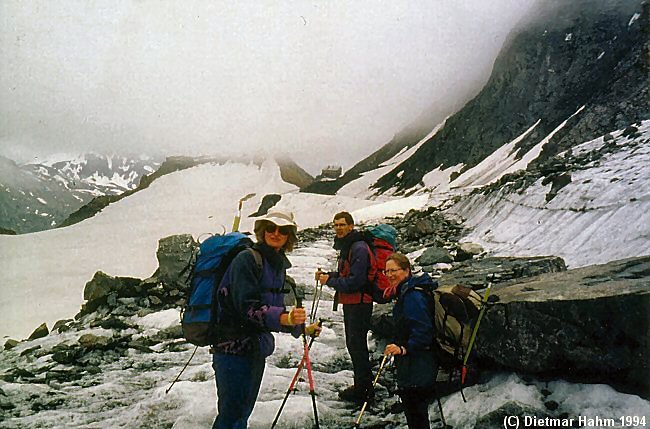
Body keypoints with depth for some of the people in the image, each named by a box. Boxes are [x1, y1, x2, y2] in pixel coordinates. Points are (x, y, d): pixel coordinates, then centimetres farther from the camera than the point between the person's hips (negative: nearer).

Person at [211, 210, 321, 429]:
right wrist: (284, 318, -35)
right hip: (234, 347, -8)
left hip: (257, 349, 8)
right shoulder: (247, 259, -13)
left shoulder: (279, 266, 11)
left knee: (244, 411, 18)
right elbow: (248, 307, -23)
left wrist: (301, 328, 16)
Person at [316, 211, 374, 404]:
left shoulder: (359, 248, -18)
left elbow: (355, 281, -24)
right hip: (350, 303, 11)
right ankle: (362, 386, 29)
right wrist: (328, 275, 4)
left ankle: (363, 389, 6)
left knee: (357, 346, -5)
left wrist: (330, 281, -16)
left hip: (359, 303, -11)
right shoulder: (346, 247, 15)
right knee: (353, 344, 17)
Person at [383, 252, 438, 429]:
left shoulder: (413, 296, -21)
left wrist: (403, 348, -36)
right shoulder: (406, 293, 12)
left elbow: (424, 331, -27)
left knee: (415, 410, -3)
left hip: (418, 367, -11)